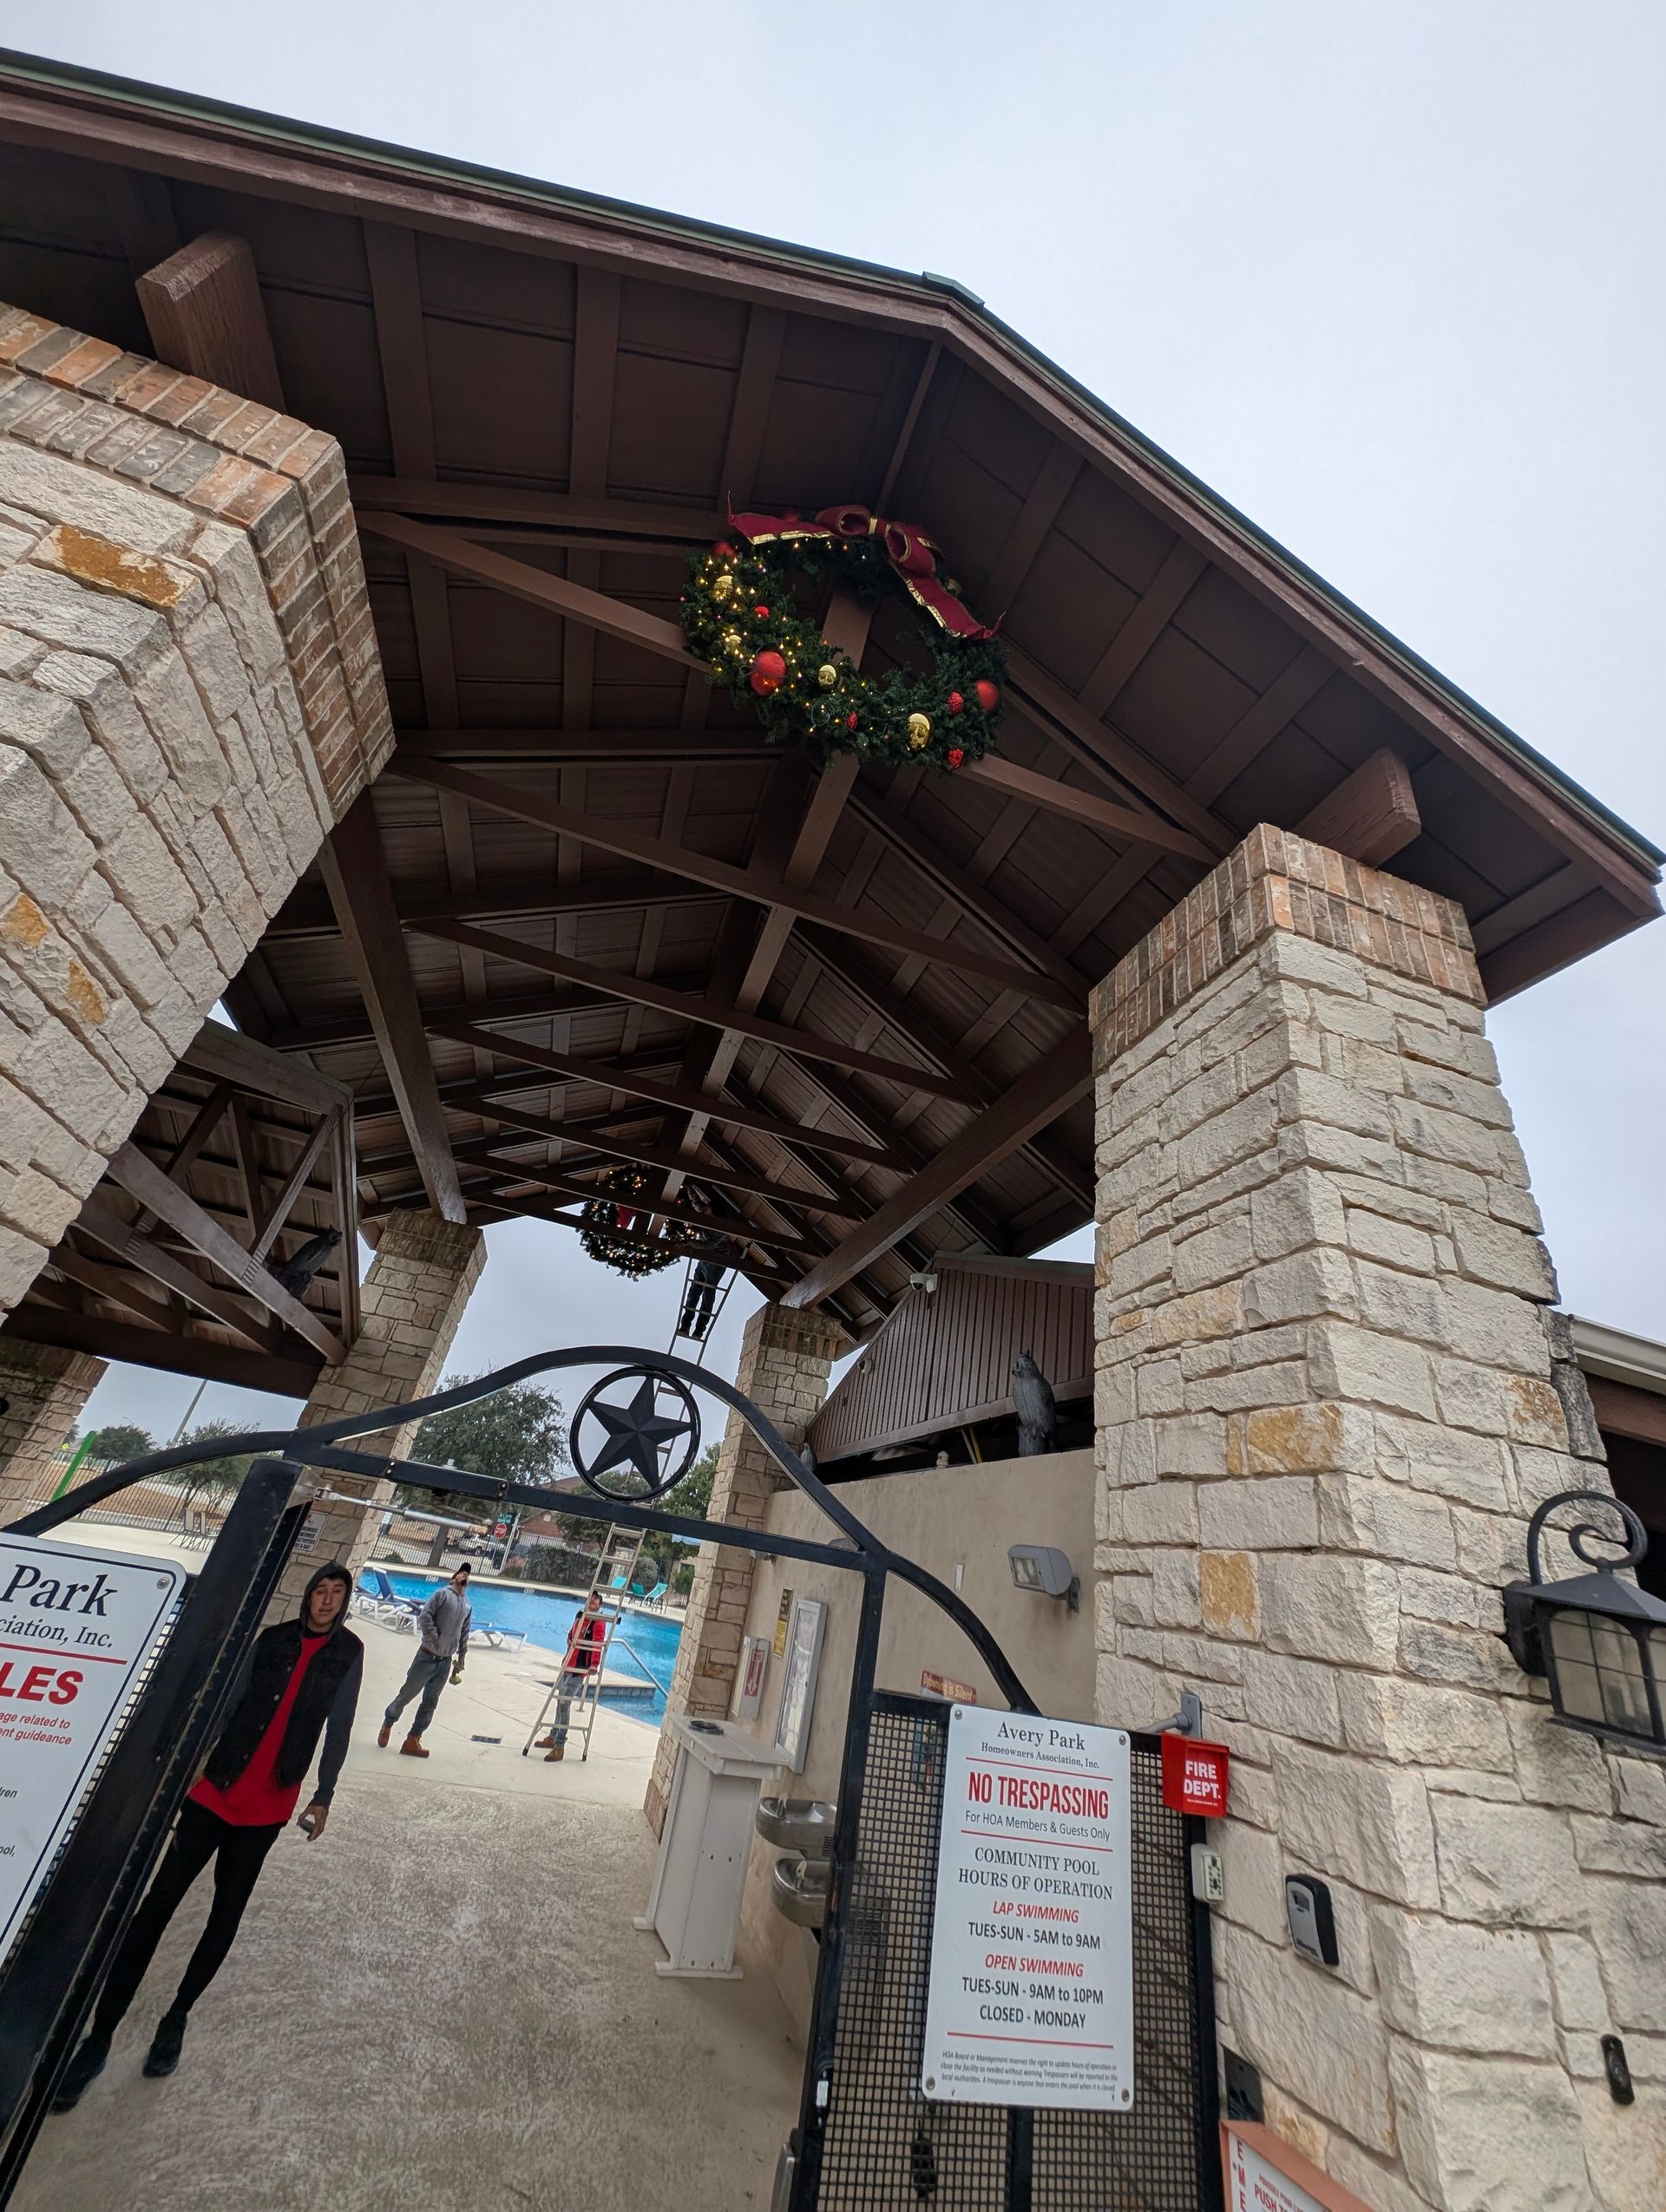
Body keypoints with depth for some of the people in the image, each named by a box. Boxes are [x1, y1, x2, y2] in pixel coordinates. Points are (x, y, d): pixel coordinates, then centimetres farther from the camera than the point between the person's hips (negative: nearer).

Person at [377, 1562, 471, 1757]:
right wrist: (435, 1640, -17)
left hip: (445, 1662, 5)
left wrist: (461, 1659, 13)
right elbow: (424, 1617, -14)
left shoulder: (468, 1606, 12)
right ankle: (387, 1726, 29)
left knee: (430, 1702, 8)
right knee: (407, 1694, 6)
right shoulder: (443, 1594, -7)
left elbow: (464, 1636, 16)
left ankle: (413, 1740, 18)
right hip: (427, 1656, -5)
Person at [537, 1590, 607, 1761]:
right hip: (568, 1664, 8)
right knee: (560, 1701, 20)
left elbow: (598, 1644, -30)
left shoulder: (598, 1622, -17)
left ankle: (559, 1747, -2)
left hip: (580, 1669, -8)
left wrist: (594, 1665, -43)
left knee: (564, 1704, -10)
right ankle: (553, 1737, 36)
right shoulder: (580, 1614, 7)